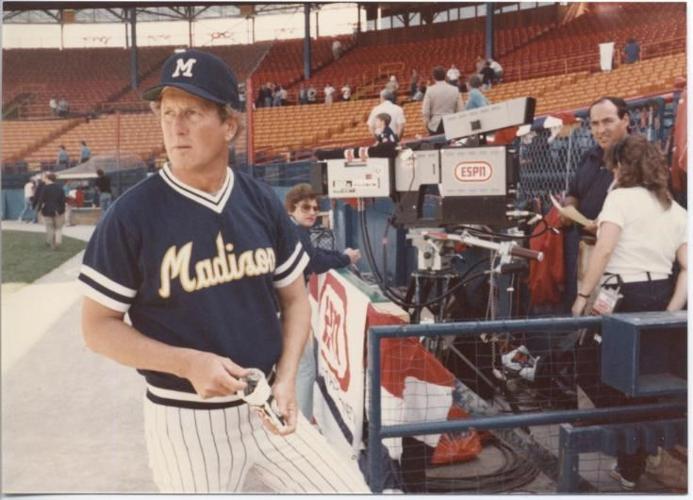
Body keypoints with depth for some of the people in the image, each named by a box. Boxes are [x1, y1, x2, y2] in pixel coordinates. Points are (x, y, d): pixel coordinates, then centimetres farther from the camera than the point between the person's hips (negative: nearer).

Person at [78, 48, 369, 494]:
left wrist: (286, 379, -7)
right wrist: (188, 363, -20)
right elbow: (99, 327, -7)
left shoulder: (263, 202, -1)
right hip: (186, 421, -3)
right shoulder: (131, 215, -12)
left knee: (351, 489, 9)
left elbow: (294, 299, 7)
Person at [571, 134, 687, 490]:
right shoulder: (676, 209, 13)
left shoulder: (621, 197, -6)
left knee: (590, 368, 9)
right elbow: (687, 267, 5)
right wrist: (671, 310, 4)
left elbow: (604, 250, -19)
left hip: (624, 296, -7)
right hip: (660, 297, 7)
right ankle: (630, 469, 25)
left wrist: (583, 295, -14)